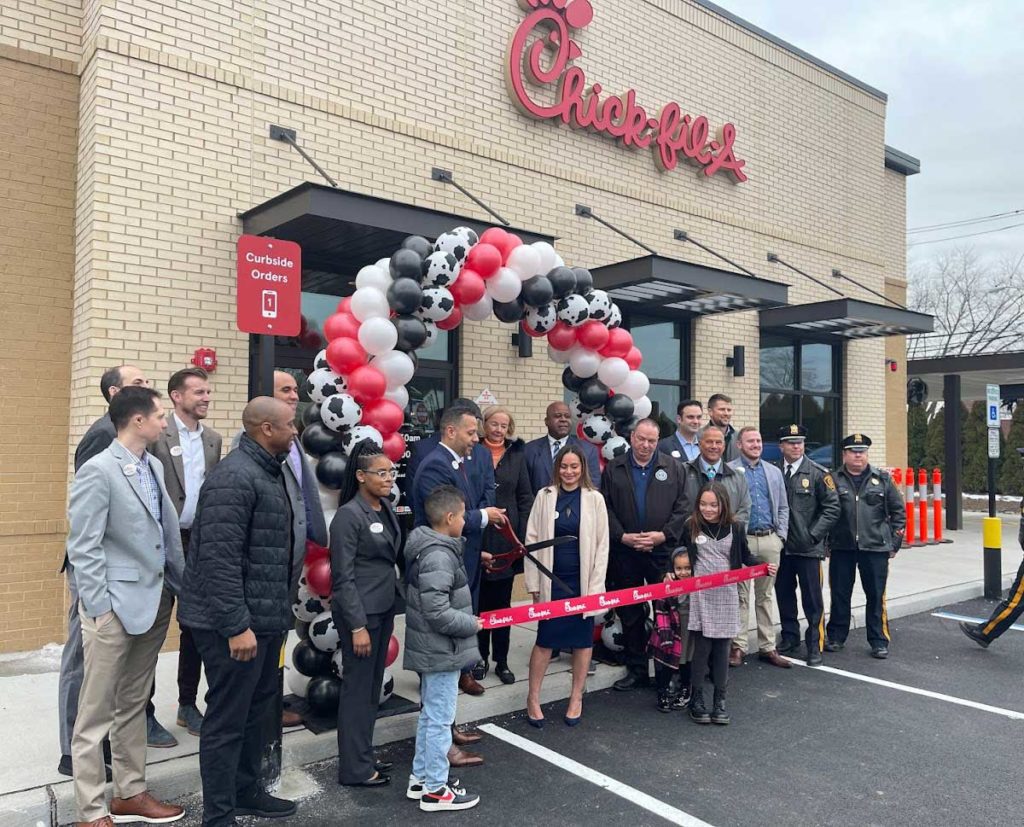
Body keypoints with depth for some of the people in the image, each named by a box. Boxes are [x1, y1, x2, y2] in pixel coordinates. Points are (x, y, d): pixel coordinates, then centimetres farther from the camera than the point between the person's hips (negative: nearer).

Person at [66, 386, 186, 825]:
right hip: (115, 606, -7)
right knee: (96, 714, 6)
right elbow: (83, 548, -15)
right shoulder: (98, 471, -14)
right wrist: (101, 609, -16)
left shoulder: (154, 466, 9)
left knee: (134, 705, 18)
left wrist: (185, 586, 9)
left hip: (155, 602, 8)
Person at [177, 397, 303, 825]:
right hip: (235, 623, -10)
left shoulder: (268, 471, 12)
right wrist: (236, 625, -24)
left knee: (256, 709, 21)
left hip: (265, 617, 10)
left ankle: (246, 791, 37)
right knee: (227, 719, 3)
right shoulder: (235, 477, -20)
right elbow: (221, 558, -25)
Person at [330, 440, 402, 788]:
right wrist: (358, 626, -18)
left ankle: (364, 756, 30)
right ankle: (354, 769, 16)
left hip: (384, 609, 8)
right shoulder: (349, 515, -16)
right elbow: (343, 576, -17)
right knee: (357, 688, 3)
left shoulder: (386, 508, 6)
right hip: (360, 612, -8)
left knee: (373, 686, 16)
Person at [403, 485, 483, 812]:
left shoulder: (432, 548, 6)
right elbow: (437, 612, -28)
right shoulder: (438, 556, -25)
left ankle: (421, 777, 34)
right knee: (440, 719, 4)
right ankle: (435, 790, 17)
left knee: (429, 715, 20)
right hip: (441, 651, -10)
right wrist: (472, 624, -15)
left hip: (432, 649, 10)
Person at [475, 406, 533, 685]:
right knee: (479, 601, 8)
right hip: (477, 536, -2)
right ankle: (481, 658, 22)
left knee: (502, 601, 9)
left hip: (506, 536, 2)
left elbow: (525, 497, 6)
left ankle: (501, 661, 19)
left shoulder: (516, 455, 5)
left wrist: (523, 535, -1)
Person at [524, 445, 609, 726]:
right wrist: (534, 583, -1)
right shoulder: (545, 496, -1)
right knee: (545, 639, 3)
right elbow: (532, 540, 1)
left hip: (582, 581, 0)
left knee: (582, 640, 9)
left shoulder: (594, 498, -2)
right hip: (552, 580, 0)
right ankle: (533, 698, 18)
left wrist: (595, 585, -5)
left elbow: (602, 544, -1)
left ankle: (576, 698, 25)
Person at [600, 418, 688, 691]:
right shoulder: (613, 469, 5)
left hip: (663, 553, -1)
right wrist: (622, 537, -9)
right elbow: (605, 509, 2)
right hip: (624, 553, 1)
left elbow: (682, 508, 0)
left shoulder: (673, 468, 4)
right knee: (630, 615, 10)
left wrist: (663, 535, -11)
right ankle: (636, 669, 22)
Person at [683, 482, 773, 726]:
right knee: (702, 646, 0)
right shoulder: (690, 527, -2)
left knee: (722, 646, 6)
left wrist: (764, 566, -4)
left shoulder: (735, 527, 1)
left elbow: (745, 556, 11)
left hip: (726, 595, 1)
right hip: (700, 594, -1)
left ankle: (720, 699, 17)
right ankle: (696, 698, 13)